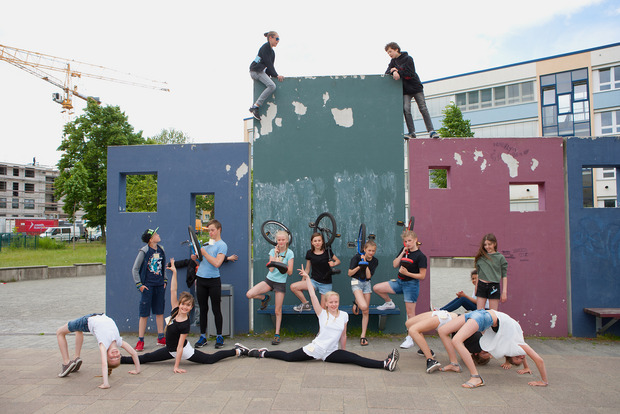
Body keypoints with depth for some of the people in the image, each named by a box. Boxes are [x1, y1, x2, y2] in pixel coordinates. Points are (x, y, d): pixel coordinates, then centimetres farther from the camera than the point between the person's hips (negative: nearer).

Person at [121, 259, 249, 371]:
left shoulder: (185, 324, -27)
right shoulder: (175, 311, -9)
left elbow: (180, 347, -28)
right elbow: (173, 291, -11)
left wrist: (176, 366, -28)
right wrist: (174, 272, -17)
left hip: (183, 351, -7)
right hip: (170, 350, 7)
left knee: (210, 359, -1)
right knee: (144, 359, 8)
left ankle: (238, 351, 8)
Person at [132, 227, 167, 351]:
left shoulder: (161, 249, 7)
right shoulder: (144, 251, -9)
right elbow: (135, 269, -5)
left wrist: (165, 280, 13)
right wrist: (139, 285, -9)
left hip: (160, 285, 5)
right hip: (147, 286, -5)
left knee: (160, 312, 11)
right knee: (144, 314, -1)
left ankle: (161, 338, 20)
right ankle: (140, 341, 7)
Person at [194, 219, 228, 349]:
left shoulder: (222, 245, -4)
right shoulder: (205, 242, 14)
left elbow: (217, 263, -18)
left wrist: (204, 252, -15)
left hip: (213, 281, -5)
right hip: (201, 279, 5)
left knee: (216, 309, 2)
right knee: (203, 309, 10)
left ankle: (219, 337, 12)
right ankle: (203, 336, 18)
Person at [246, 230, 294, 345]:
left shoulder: (289, 253, -6)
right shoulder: (273, 251, 2)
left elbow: (290, 272, -10)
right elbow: (271, 269, -7)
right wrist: (275, 255, -12)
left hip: (280, 282, -3)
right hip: (269, 280, 3)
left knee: (278, 311, 0)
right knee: (249, 294, -16)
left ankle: (277, 334, 14)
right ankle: (265, 298, 14)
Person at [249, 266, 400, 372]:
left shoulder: (344, 315, 3)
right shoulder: (322, 313, -5)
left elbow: (343, 336, 12)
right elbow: (313, 296, -12)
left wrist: (343, 352, 16)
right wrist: (307, 278, -14)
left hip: (331, 353, 2)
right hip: (315, 348, -1)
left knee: (356, 359, -16)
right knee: (288, 357, -4)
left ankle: (385, 364, -26)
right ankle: (264, 353, 14)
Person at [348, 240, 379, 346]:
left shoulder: (375, 261, -2)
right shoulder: (357, 257, -12)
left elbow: (369, 276, -9)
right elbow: (350, 273, -12)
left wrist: (366, 264, -18)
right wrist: (359, 266, -25)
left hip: (367, 284, 4)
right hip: (356, 282, -4)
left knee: (365, 312, 3)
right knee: (364, 307, -26)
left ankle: (363, 336, 12)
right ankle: (356, 303, 11)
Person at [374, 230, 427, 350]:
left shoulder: (420, 256, -13)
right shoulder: (404, 250, 5)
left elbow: (422, 276, -13)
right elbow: (395, 265, 1)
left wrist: (407, 273, -23)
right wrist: (402, 253, -9)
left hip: (411, 284, -6)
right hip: (400, 282, 6)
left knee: (410, 313, -1)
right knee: (377, 288, -3)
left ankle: (410, 338, 10)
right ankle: (389, 303, 23)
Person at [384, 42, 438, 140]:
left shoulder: (408, 58, -9)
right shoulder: (393, 61, 8)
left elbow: (409, 74, -17)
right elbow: (387, 72, -2)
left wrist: (397, 71, -23)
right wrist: (393, 72, -22)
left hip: (416, 87, -4)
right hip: (405, 90, 4)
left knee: (423, 109, -6)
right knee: (406, 109, -12)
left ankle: (431, 131, -3)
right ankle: (411, 132, -8)